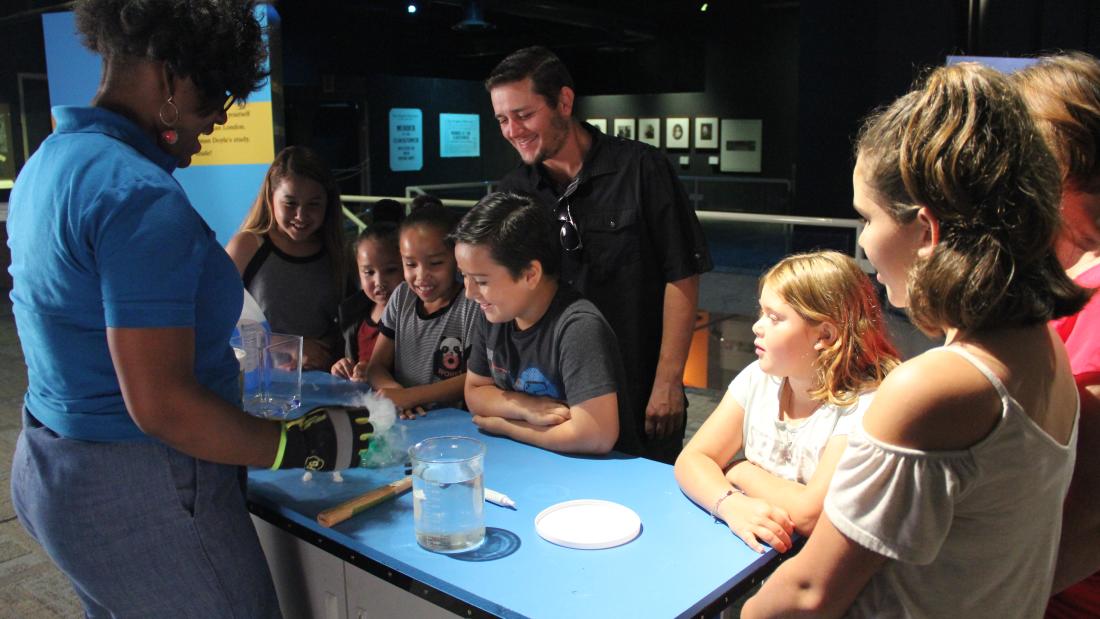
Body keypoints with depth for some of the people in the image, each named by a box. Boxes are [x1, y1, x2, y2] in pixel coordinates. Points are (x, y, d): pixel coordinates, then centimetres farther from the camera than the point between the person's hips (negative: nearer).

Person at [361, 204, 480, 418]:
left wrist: (411, 396, -19)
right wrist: (396, 391, -14)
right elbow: (377, 366, 9)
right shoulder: (401, 297, 9)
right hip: (402, 418, 5)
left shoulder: (473, 305, -9)